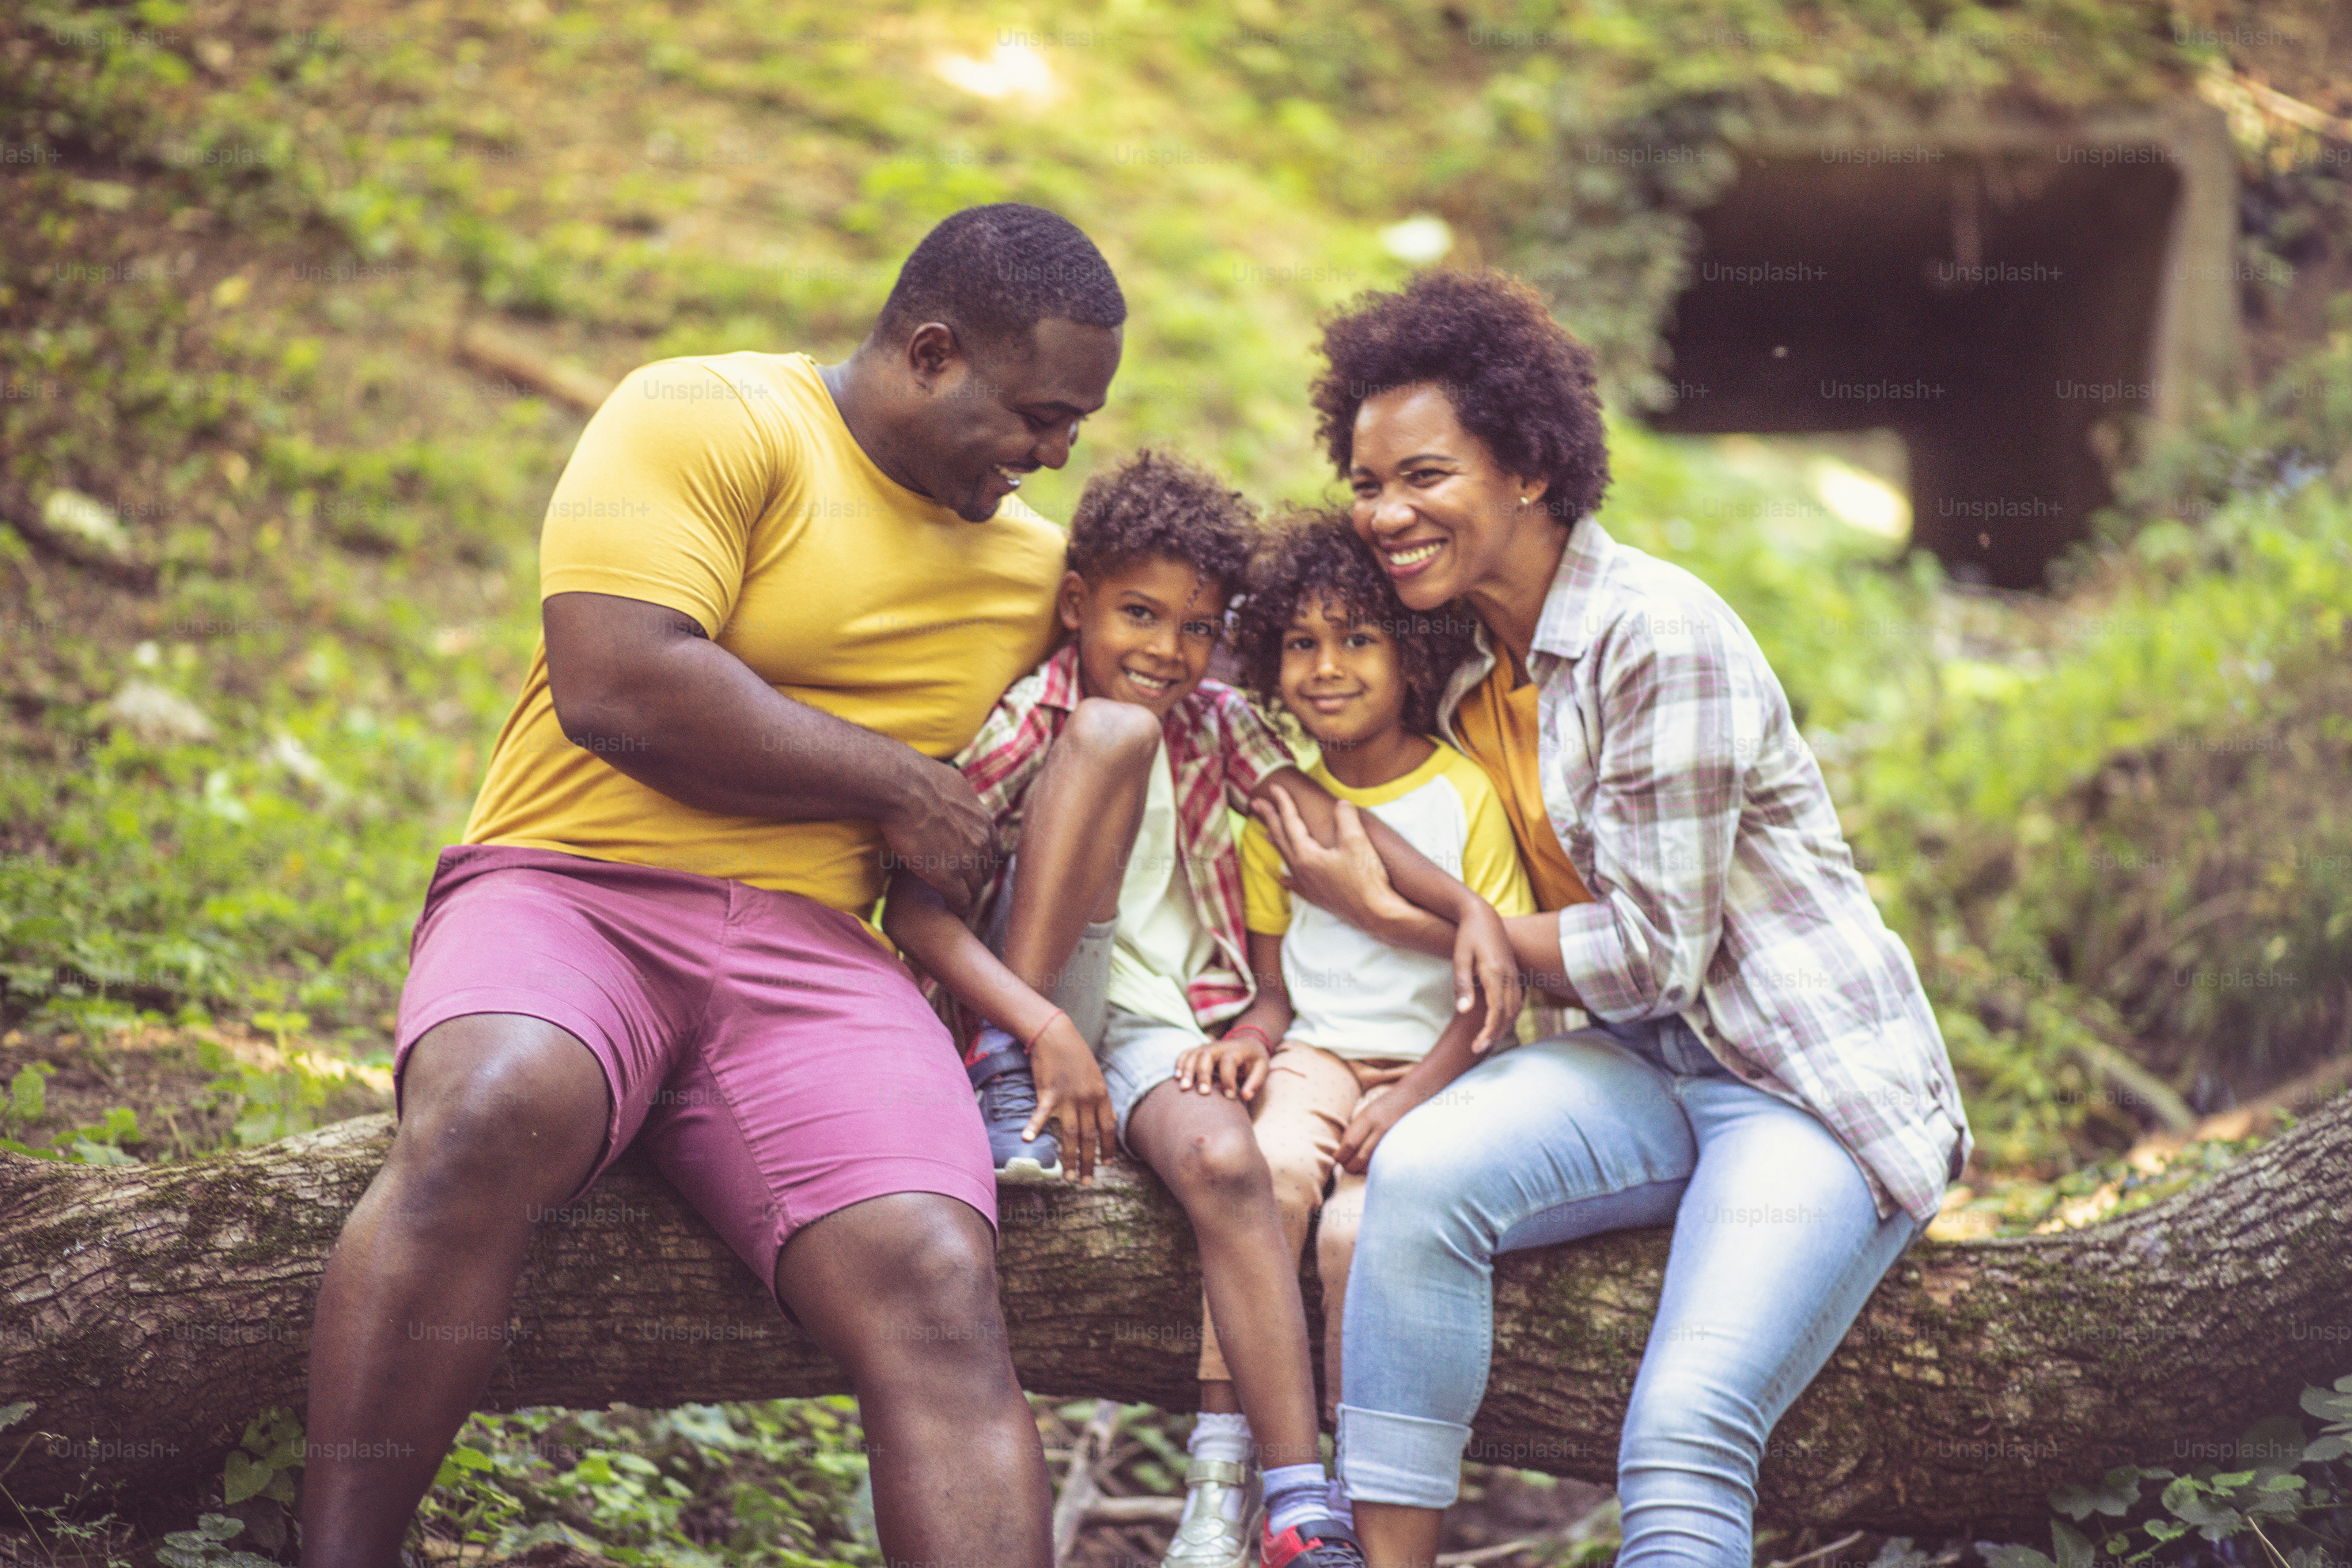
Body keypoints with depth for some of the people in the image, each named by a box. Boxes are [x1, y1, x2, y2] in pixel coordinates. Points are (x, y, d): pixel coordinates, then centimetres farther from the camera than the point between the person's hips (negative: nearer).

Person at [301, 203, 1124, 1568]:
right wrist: (892, 783, -5)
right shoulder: (708, 420, 0)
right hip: (569, 891, -4)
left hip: (812, 954, 4)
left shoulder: (1038, 567, 19)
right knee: (494, 1115, -39)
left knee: (939, 1297, -25)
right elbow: (619, 687, -14)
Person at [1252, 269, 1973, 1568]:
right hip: (1653, 1072, 6)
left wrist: (1394, 911, -9)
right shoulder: (1463, 660, 7)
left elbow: (1653, 955, -17)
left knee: (1686, 1433, -26)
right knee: (1420, 1172, -24)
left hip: (1822, 1086, -6)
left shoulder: (1659, 638, -17)